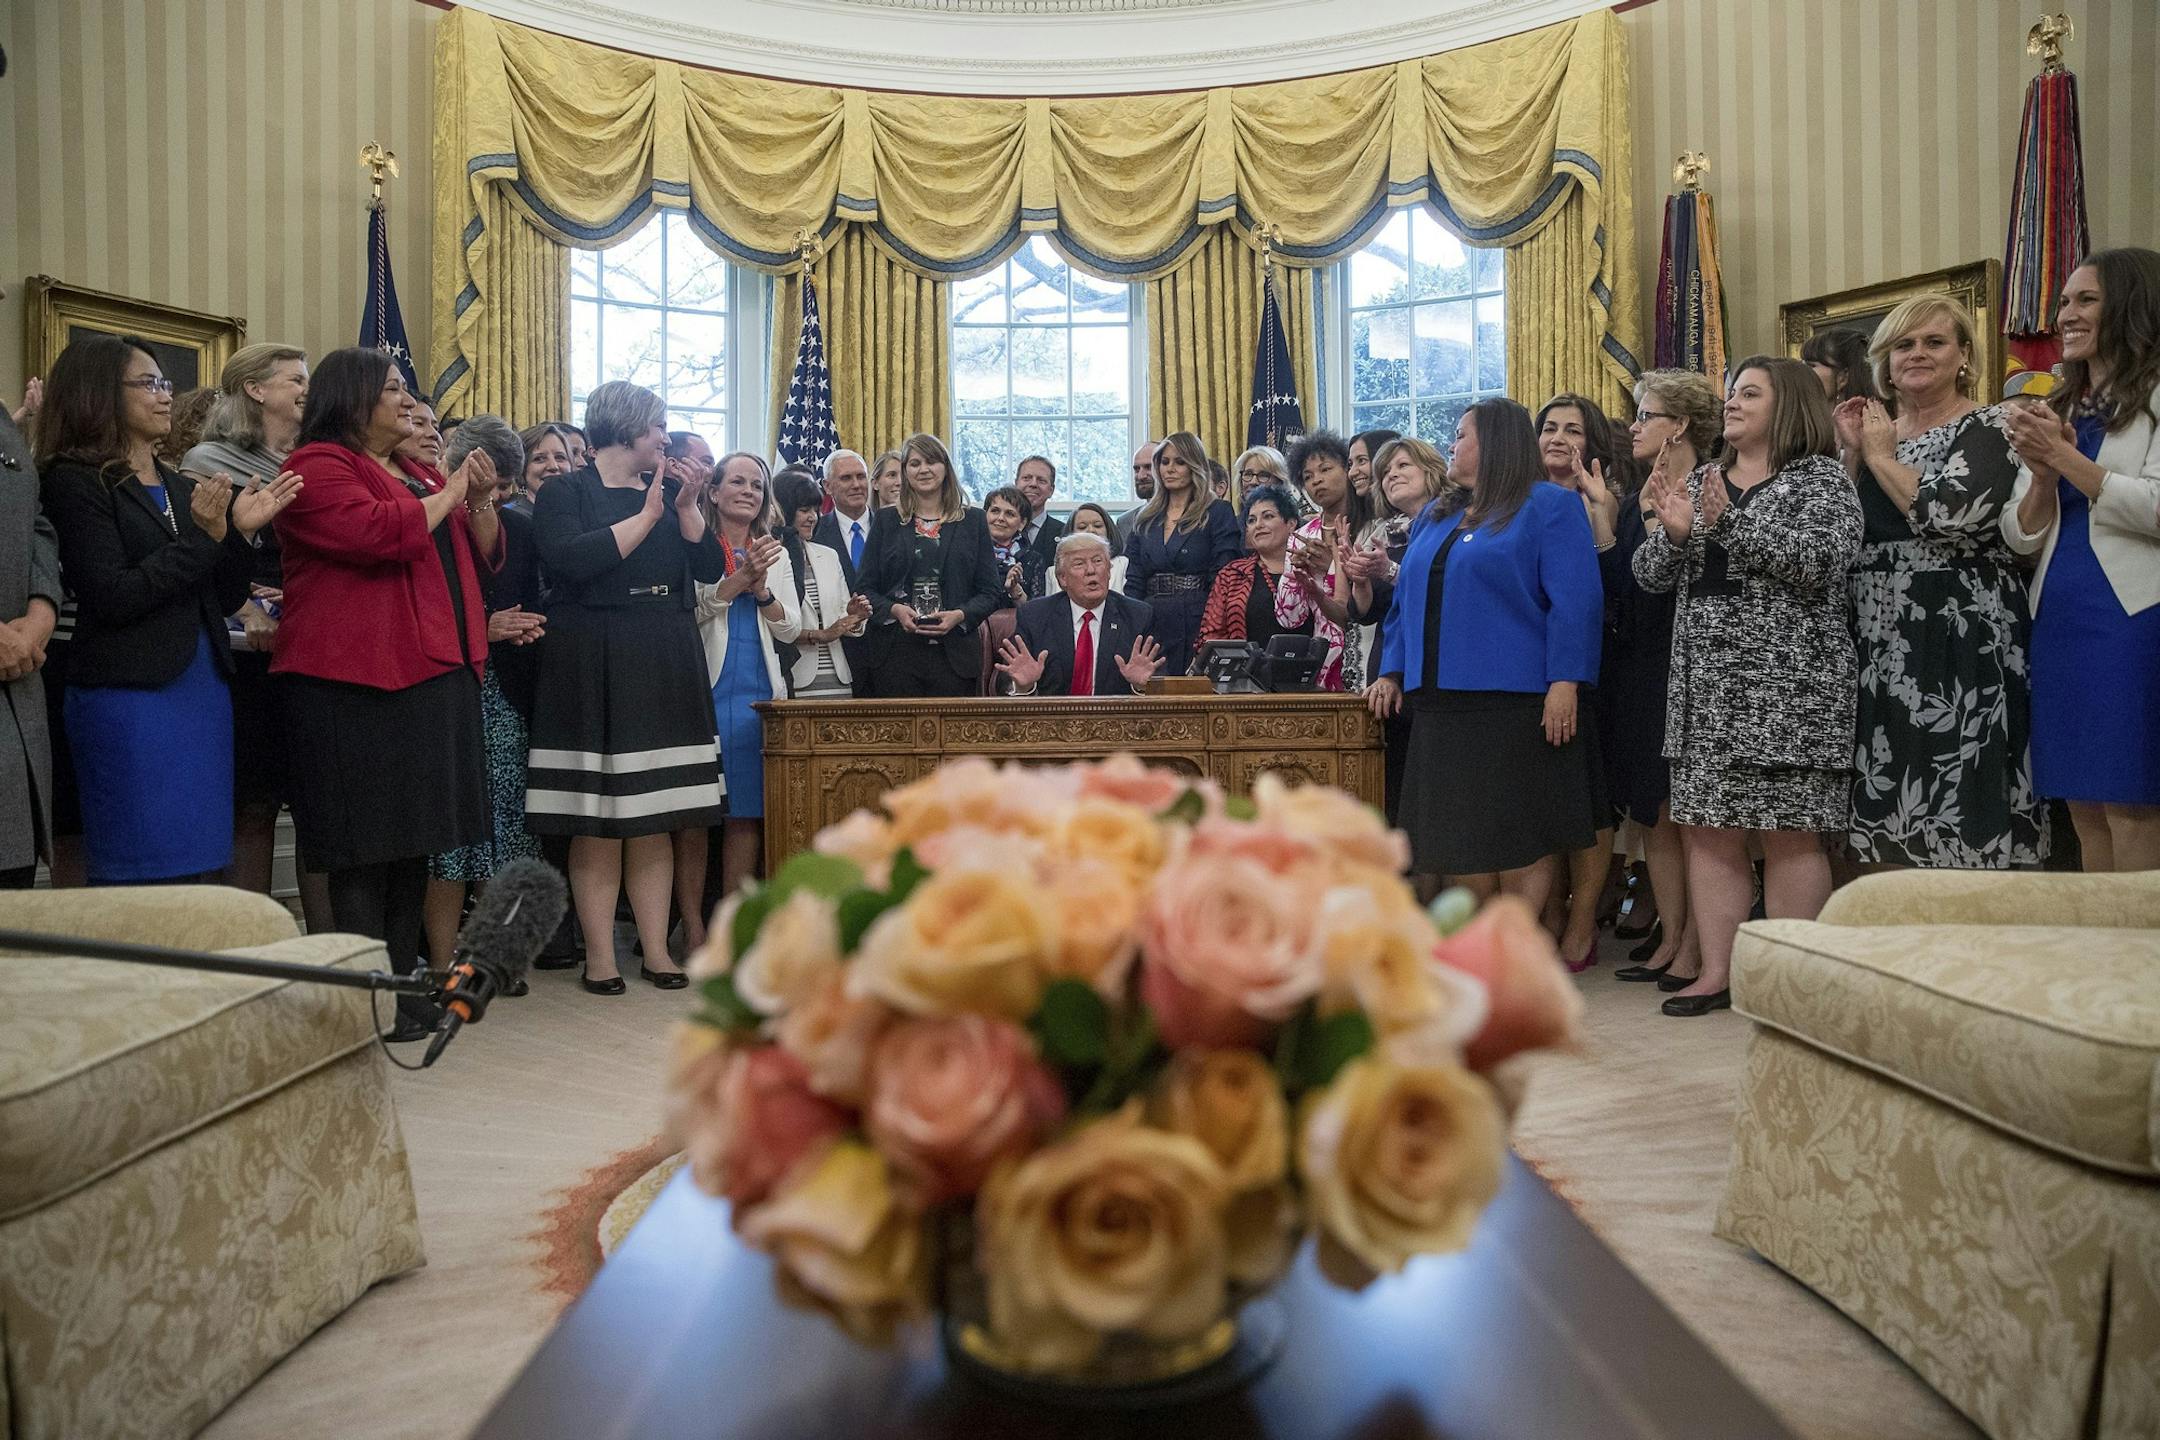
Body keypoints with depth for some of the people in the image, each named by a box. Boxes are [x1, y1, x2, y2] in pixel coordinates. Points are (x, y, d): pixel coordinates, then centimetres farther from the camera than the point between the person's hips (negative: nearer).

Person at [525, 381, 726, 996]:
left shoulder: (667, 492, 16)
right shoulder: (565, 492, 1)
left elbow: (710, 567, 8)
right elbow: (570, 560, -17)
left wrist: (686, 508, -4)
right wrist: (645, 518, -11)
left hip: (664, 669, 5)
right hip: (594, 670, -5)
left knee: (655, 819, 5)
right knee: (597, 823, -3)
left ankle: (657, 951, 8)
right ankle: (599, 957, 4)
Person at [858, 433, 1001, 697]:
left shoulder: (973, 521, 9)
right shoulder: (887, 522, 10)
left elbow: (992, 590, 6)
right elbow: (866, 588, 8)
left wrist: (960, 615, -12)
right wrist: (894, 610, -12)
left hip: (954, 653, 0)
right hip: (895, 653, 0)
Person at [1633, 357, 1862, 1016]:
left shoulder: (1821, 478, 2)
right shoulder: (1701, 481, 18)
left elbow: (1824, 561, -15)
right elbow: (1649, 574, 12)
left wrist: (1730, 521, -17)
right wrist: (1674, 532, -9)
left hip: (1787, 682, -5)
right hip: (1705, 681, 5)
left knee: (1788, 834, -3)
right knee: (1707, 830, 4)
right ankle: (1715, 972, 10)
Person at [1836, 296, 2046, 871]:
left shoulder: (1989, 427, -1)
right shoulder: (1874, 433, 16)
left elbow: (1950, 514, -19)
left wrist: (1881, 456, -5)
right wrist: (1851, 452, 2)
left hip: (1961, 642, -6)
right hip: (1881, 645, 6)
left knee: (1961, 817, -5)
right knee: (1889, 817, 7)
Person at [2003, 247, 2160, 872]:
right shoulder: (2057, 411, 19)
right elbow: (2021, 537, 15)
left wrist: (2064, 456, -9)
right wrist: (2042, 473, -3)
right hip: (2059, 619, 7)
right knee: (2084, 805, 7)